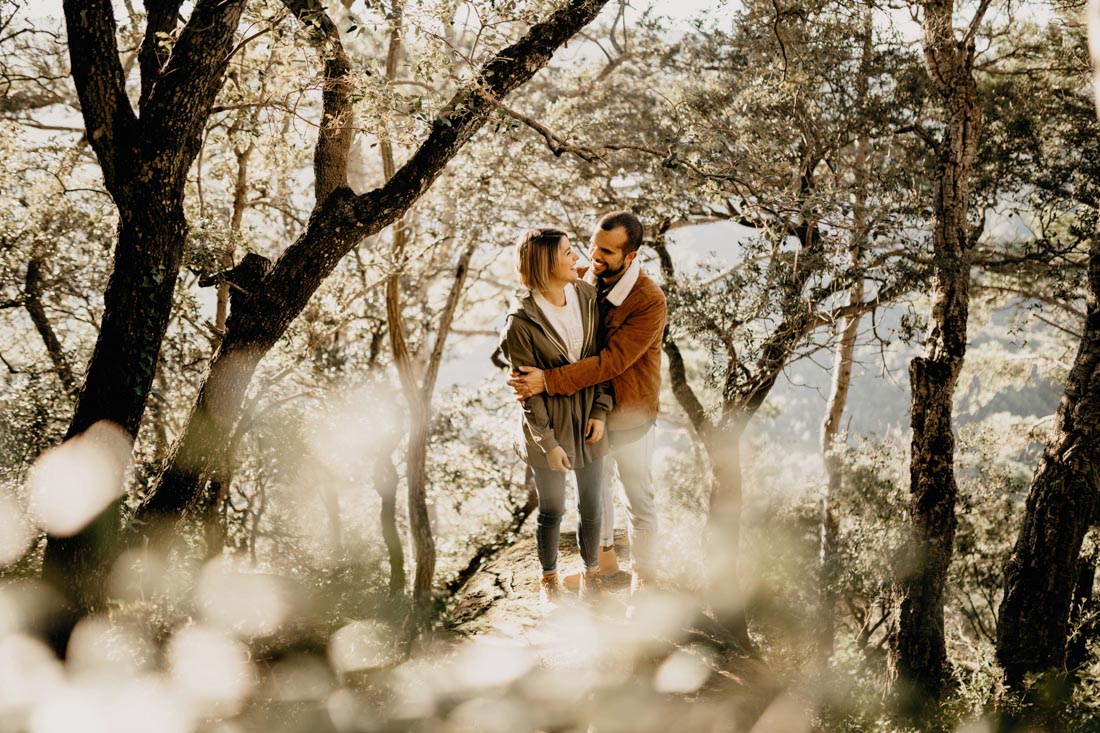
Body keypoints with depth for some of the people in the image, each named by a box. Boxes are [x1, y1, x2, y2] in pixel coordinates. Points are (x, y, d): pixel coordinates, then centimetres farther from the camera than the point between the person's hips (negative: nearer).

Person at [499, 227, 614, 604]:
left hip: (588, 420, 4)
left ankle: (591, 570, 39)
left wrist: (601, 410, -6)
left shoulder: (587, 297, -7)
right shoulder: (521, 322, -21)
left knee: (592, 506, 15)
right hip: (549, 423, -4)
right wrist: (547, 442, -14)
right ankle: (549, 578, 37)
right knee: (551, 510, 13)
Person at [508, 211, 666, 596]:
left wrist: (548, 381, -36)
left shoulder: (650, 303, -28)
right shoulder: (585, 281, -9)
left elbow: (610, 361, -32)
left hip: (629, 417, -6)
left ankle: (643, 574, 32)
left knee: (638, 499, 12)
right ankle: (604, 560, 46)